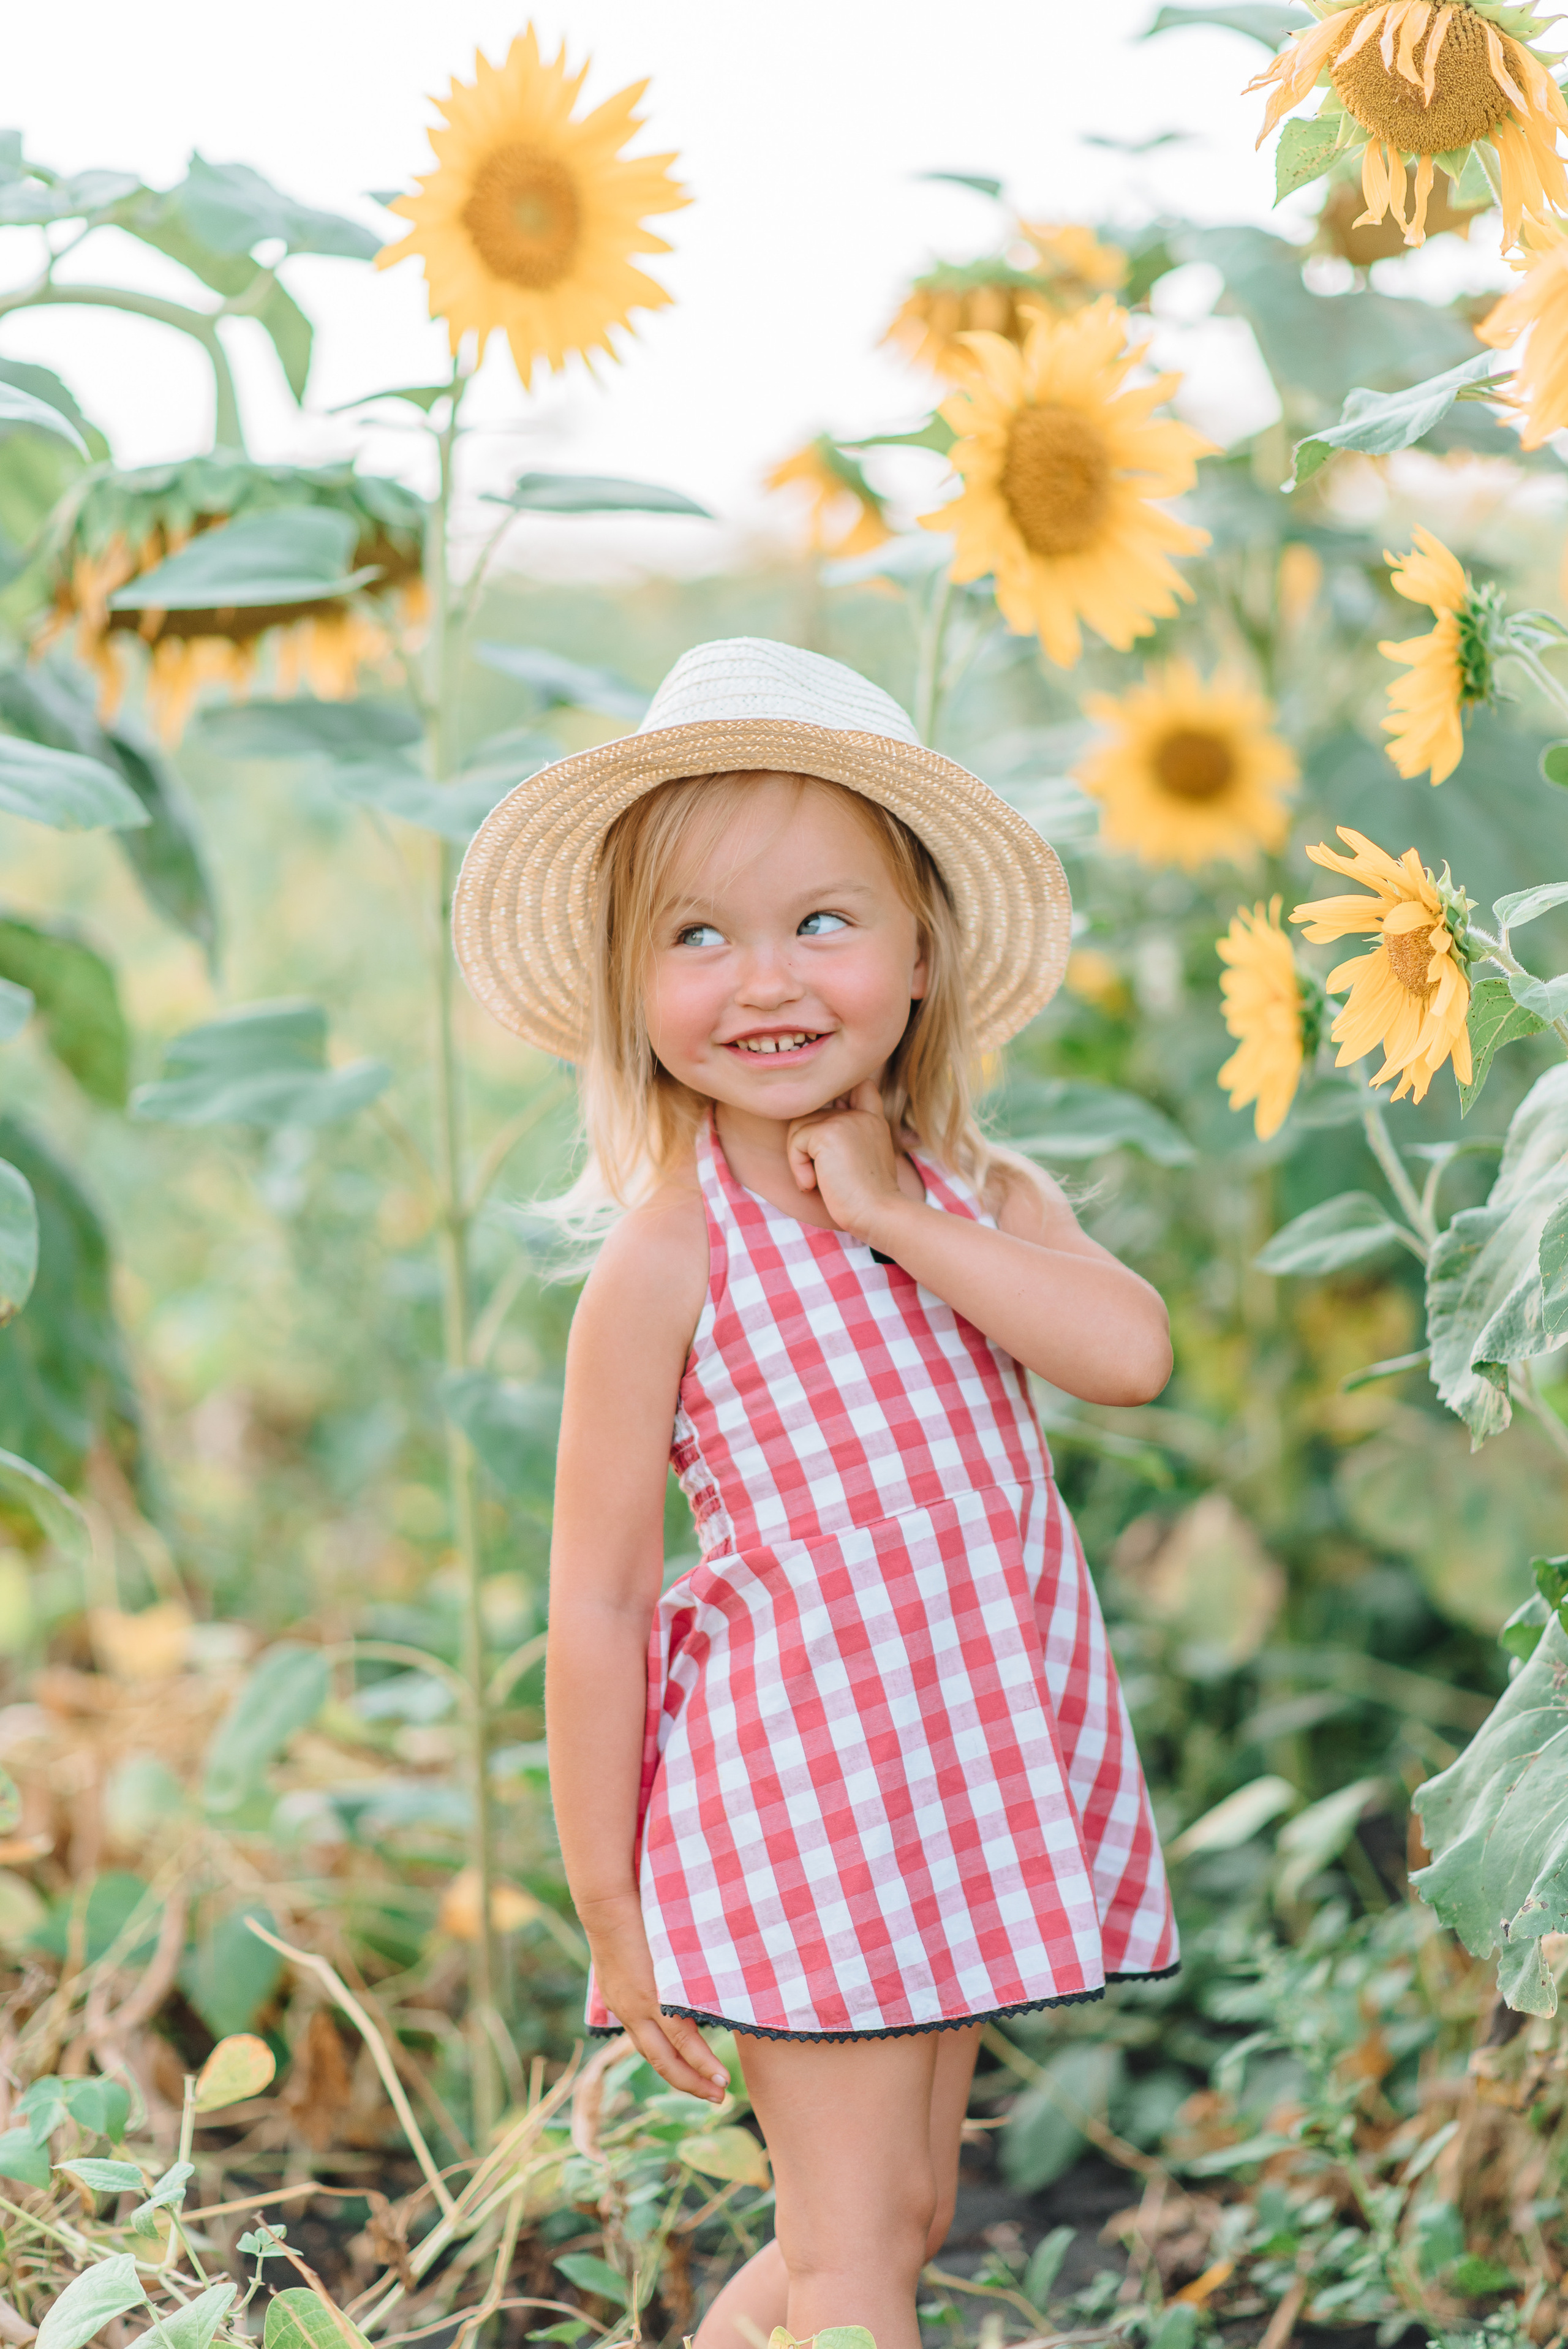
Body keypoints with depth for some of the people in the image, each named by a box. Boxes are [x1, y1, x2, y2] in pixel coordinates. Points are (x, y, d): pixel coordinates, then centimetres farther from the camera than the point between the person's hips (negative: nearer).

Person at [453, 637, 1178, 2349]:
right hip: (801, 1779, -6)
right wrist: (610, 1918, -8)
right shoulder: (667, 1255, -11)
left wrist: (897, 1219, -16)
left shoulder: (985, 1201, 4)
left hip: (991, 1775, 6)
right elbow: (593, 1603, -10)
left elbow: (1131, 1355, -16)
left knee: (905, 2207, 17)